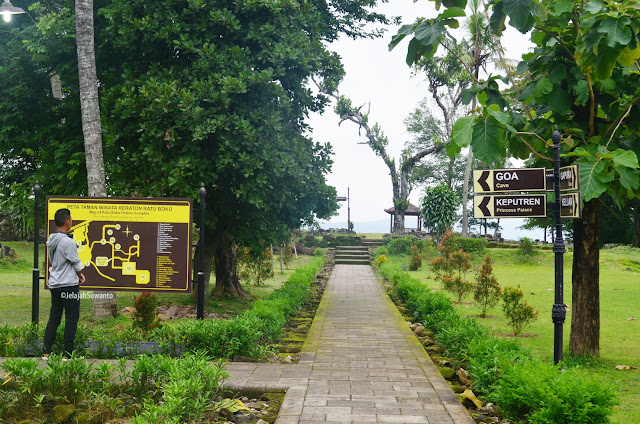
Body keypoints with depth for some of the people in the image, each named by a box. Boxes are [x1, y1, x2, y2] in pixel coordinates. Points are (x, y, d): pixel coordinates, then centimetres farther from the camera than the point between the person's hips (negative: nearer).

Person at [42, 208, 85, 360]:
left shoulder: (52, 240, 8)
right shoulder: (68, 241, -18)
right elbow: (76, 263, -11)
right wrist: (80, 275, 11)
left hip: (54, 284, 8)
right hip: (69, 284, -8)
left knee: (54, 317, 12)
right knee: (71, 319, 0)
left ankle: (46, 352, 11)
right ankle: (68, 353, 2)